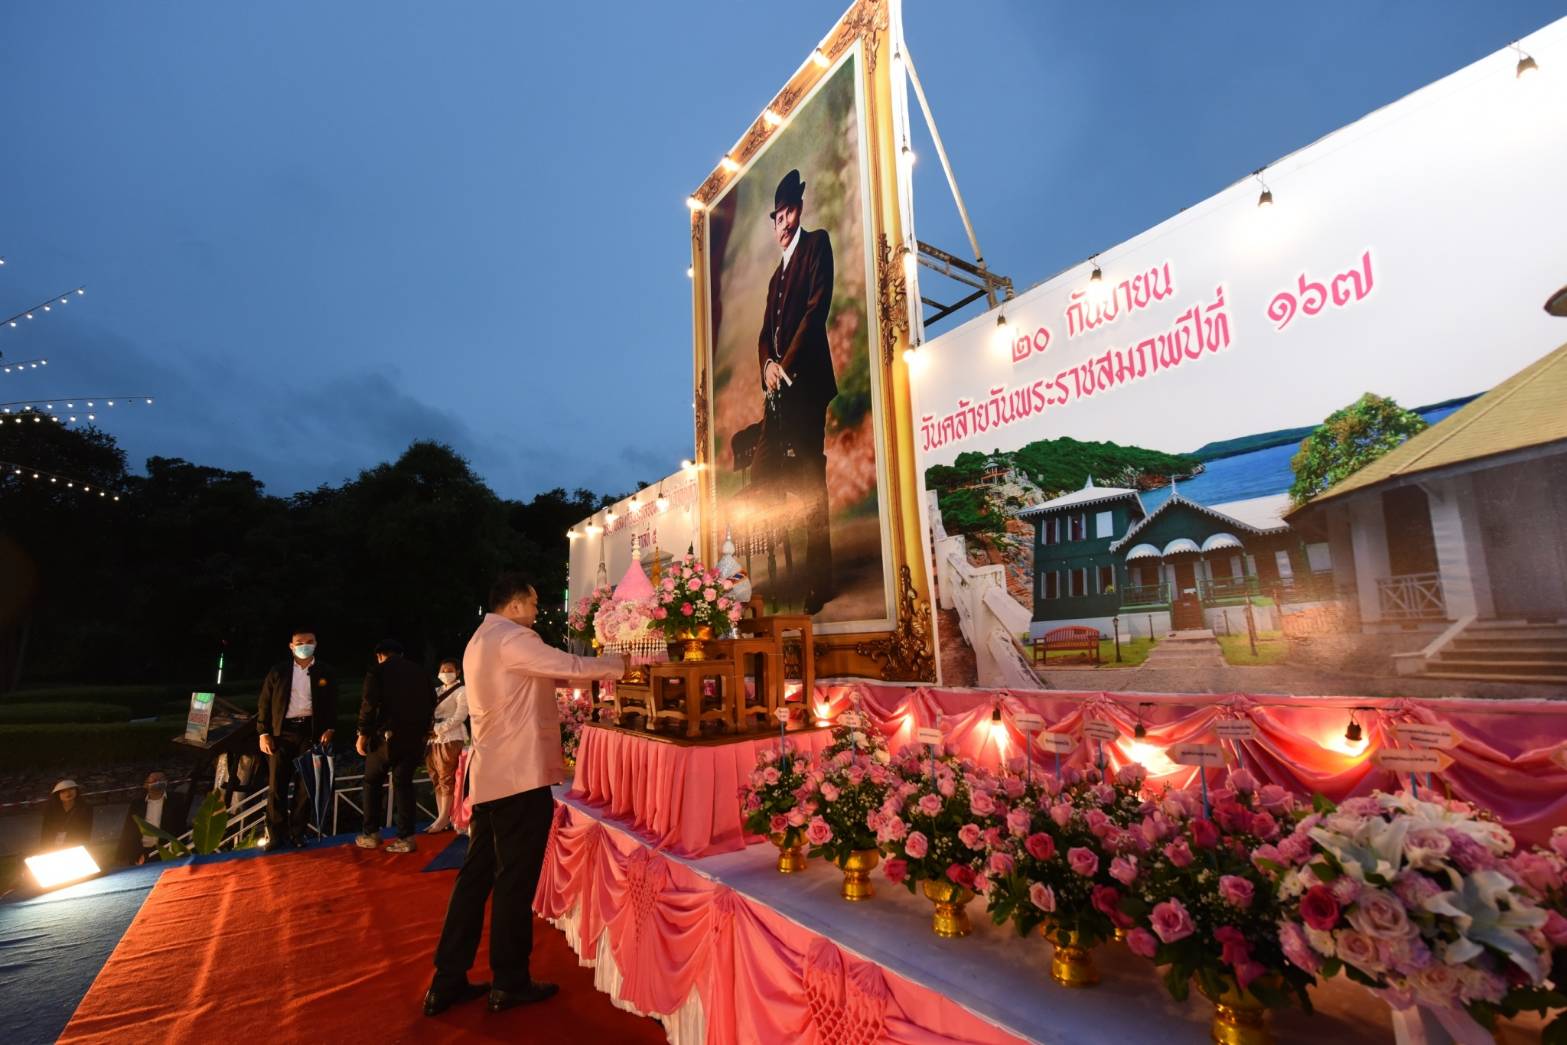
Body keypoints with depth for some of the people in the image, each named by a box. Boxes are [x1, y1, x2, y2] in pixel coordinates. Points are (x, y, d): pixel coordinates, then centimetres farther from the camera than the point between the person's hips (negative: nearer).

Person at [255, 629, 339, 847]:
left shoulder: (325, 673, 6)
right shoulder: (278, 672, 4)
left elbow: (332, 705, 8)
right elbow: (264, 704, 5)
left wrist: (329, 729, -4)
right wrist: (263, 733, -3)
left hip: (311, 732, 0)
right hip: (282, 732, 0)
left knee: (306, 785, 6)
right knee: (276, 785, 3)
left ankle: (297, 832, 18)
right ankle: (276, 834, 15)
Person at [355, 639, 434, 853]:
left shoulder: (377, 671, 1)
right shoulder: (419, 671, 13)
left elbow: (369, 704, -9)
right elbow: (431, 703, 11)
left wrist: (363, 734, 0)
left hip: (388, 735, -3)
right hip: (415, 736, 3)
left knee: (372, 782, 15)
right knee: (403, 783, 9)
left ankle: (370, 835, 18)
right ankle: (406, 838, 5)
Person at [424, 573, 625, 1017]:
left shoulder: (479, 642, 15)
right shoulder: (510, 638, -16)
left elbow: (545, 673, 23)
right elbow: (572, 668, -20)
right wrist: (619, 662, -5)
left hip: (488, 777, 10)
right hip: (521, 777, -10)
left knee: (476, 876, 16)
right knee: (515, 880, 4)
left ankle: (448, 981, 25)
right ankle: (510, 983, 18)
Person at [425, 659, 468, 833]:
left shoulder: (462, 692, -1)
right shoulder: (436, 691, 18)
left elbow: (460, 717, -10)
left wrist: (437, 729, -16)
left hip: (450, 739, -7)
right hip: (433, 739, 7)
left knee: (447, 779, -6)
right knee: (436, 779, 8)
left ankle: (444, 818, 0)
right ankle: (441, 817, 15)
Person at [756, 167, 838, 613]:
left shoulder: (816, 243, 6)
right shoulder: (776, 276, 29)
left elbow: (817, 307, -8)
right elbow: (765, 334, 21)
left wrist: (786, 366, -11)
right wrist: (767, 367, -1)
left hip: (805, 381, -8)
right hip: (776, 389, 8)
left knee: (810, 477, -11)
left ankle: (818, 581, -6)